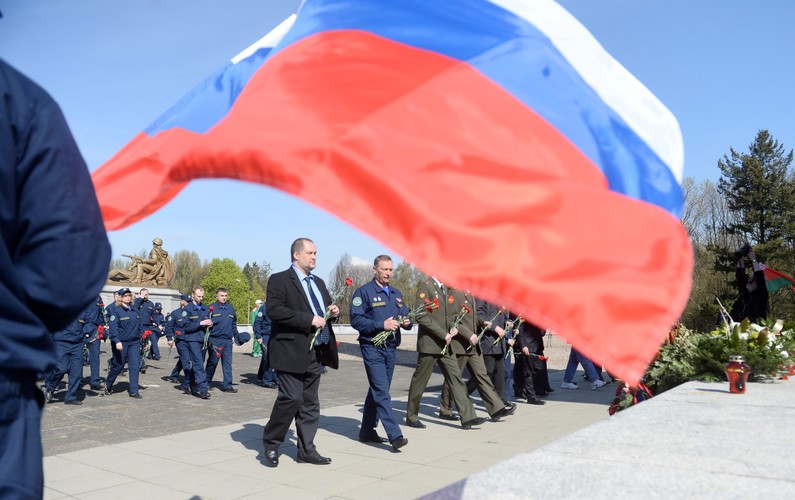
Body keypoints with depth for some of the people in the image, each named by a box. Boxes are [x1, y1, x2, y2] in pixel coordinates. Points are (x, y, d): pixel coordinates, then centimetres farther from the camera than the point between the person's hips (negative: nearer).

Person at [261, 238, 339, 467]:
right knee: (291, 398, -10)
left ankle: (306, 450, 19)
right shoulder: (279, 280, -4)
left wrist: (333, 311, 4)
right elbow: (274, 310, -19)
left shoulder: (318, 283, 20)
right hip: (292, 352, -7)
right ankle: (271, 443, 10)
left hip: (315, 353, 7)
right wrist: (309, 319, -21)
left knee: (310, 403, 10)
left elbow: (327, 309, 29)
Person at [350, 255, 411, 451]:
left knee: (377, 391, 14)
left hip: (391, 348, 7)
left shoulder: (396, 294, 17)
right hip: (372, 348, -7)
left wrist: (406, 322, -5)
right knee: (382, 392, -11)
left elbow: (406, 316, 19)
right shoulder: (363, 292, -5)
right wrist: (382, 325, -21)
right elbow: (356, 320, -14)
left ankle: (367, 431, 25)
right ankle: (395, 435, -14)